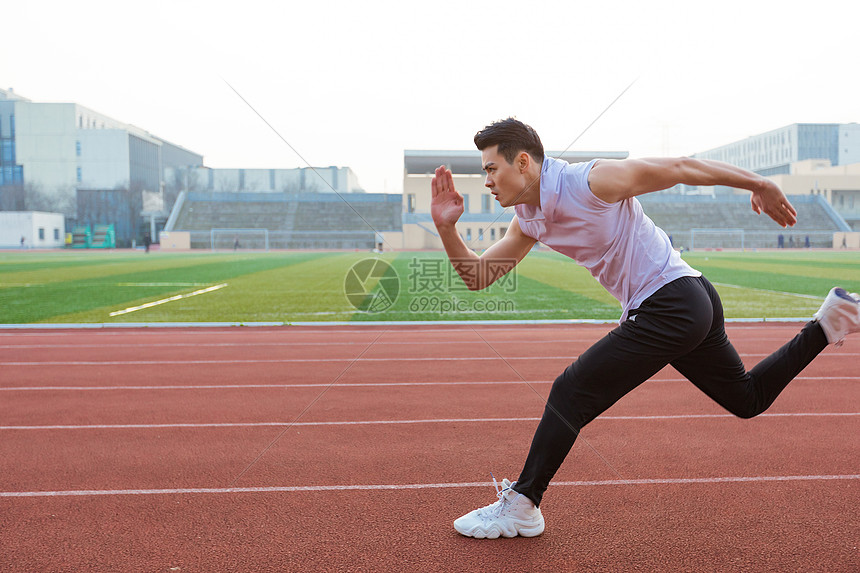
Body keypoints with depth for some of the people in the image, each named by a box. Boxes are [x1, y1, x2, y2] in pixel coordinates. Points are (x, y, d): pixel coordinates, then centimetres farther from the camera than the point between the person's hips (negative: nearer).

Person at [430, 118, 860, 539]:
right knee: (748, 399, 23)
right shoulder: (528, 221, 6)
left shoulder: (593, 181, -18)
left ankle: (520, 507, 3)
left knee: (570, 394, -8)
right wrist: (446, 228, -8)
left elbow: (683, 168, -8)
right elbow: (477, 277, 7)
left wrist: (761, 185, 3)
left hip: (670, 306, -9)